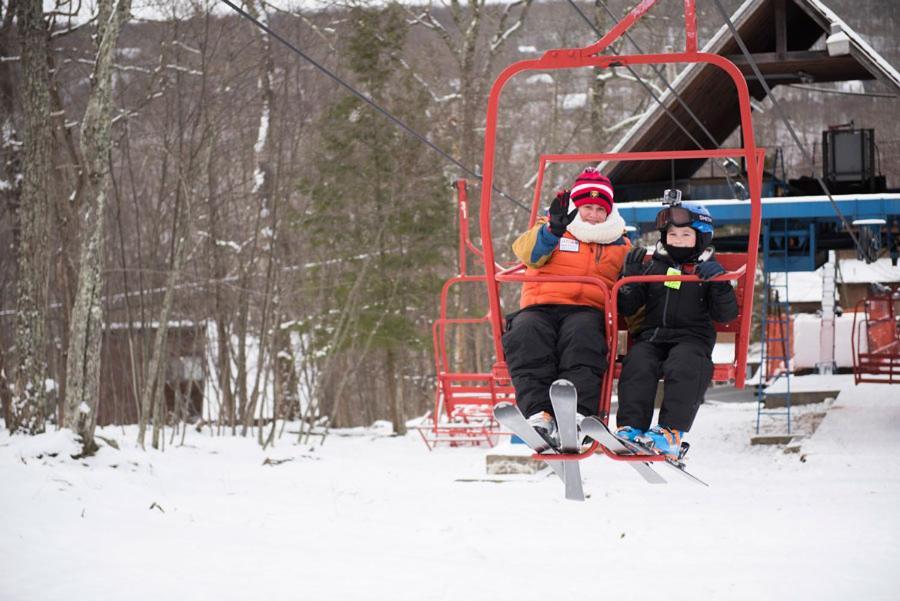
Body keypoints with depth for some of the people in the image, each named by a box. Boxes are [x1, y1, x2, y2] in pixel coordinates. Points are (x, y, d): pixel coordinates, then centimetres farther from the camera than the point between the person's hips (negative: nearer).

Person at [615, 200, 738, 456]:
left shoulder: (707, 271, 12)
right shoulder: (652, 267, 18)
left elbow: (726, 314, 1)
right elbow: (627, 308, 14)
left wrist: (720, 284, -15)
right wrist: (630, 277, -1)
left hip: (691, 337, -2)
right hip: (650, 336, 2)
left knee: (684, 367, -34)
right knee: (637, 365, -30)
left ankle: (671, 431, -40)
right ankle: (630, 426, -35)